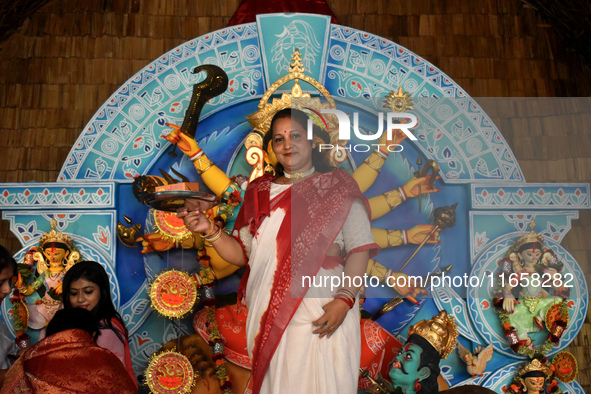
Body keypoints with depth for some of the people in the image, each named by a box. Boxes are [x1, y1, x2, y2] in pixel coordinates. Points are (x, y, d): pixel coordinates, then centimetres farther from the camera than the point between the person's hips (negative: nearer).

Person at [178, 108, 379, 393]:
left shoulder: (338, 188, 2)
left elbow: (359, 249, -4)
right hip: (268, 316, 3)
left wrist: (345, 298, -17)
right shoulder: (259, 192, 14)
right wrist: (209, 231, -4)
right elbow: (242, 254, 12)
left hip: (323, 314, -3)